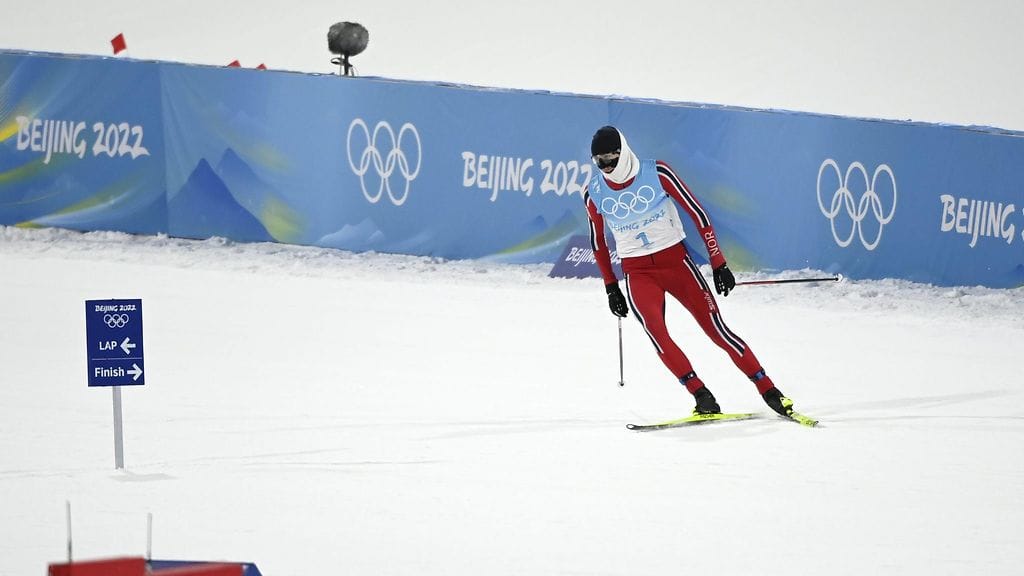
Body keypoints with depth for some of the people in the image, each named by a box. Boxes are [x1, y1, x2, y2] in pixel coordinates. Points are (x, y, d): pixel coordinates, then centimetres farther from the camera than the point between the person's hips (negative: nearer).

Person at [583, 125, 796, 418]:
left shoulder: (656, 173, -11)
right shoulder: (594, 193, -3)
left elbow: (696, 212, -6)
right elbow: (598, 240, 14)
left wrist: (718, 263, -7)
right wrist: (610, 286, 14)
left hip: (676, 261, -2)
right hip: (637, 273, 2)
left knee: (716, 328, -8)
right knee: (655, 332, -24)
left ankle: (769, 391, 1)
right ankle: (702, 397, -20)